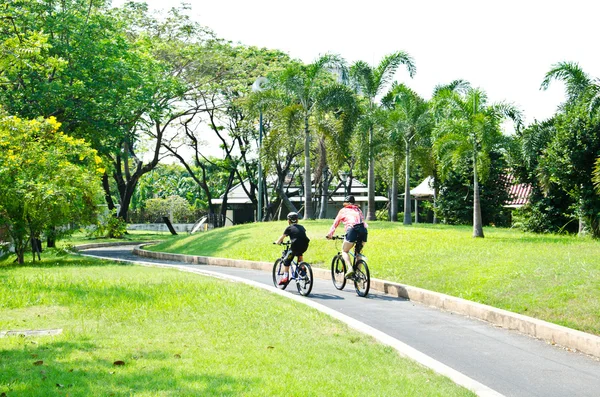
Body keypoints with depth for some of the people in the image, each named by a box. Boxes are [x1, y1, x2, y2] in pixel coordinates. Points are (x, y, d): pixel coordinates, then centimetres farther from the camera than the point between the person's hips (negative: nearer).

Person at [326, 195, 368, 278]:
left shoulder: (343, 210, 22)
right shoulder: (358, 210, 31)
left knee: (344, 251, 8)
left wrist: (329, 235, 35)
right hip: (363, 231, 4)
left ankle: (350, 268, -14)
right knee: (358, 252, 21)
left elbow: (335, 224, 26)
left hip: (353, 229, -4)